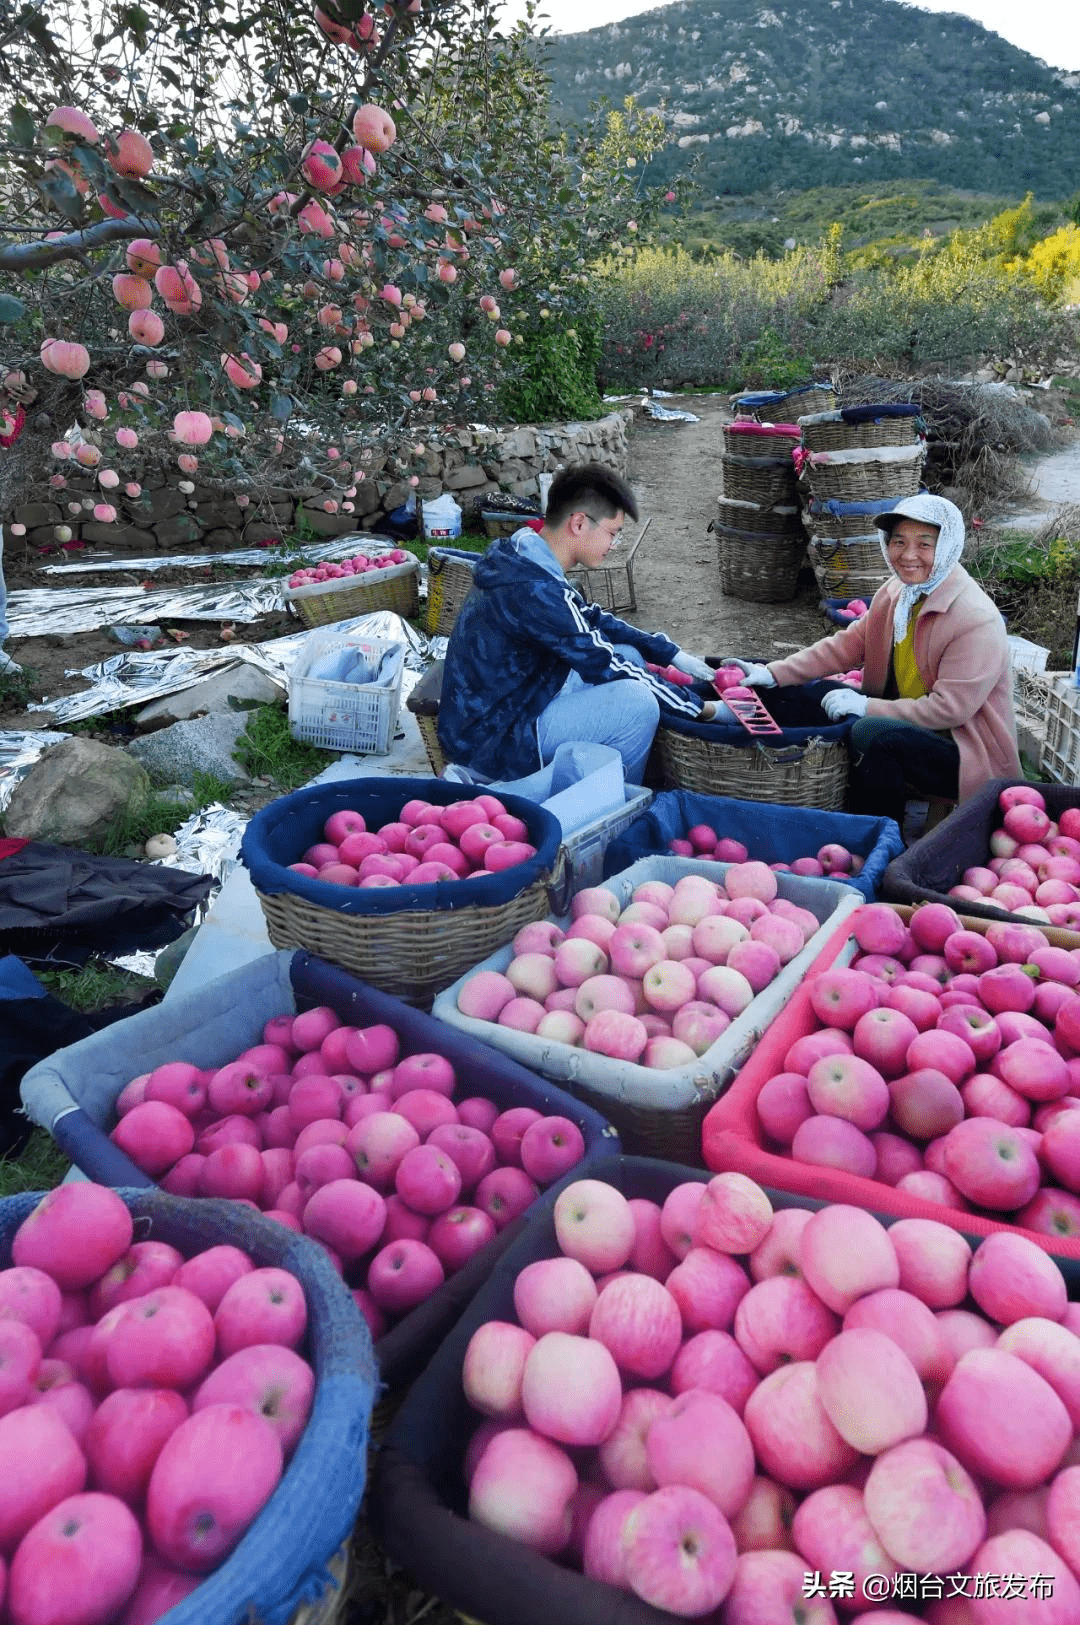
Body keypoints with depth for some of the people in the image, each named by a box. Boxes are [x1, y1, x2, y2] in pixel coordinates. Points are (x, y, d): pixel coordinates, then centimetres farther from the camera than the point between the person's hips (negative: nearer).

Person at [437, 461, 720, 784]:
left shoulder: (525, 561, 5)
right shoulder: (534, 589, -26)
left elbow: (595, 621, 19)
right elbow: (607, 669, -20)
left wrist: (673, 654, 13)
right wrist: (701, 708, -10)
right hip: (488, 741, -10)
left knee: (630, 656, 11)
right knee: (636, 702, -23)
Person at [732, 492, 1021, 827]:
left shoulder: (978, 620, -23)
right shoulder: (896, 592, 2)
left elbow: (950, 708, -25)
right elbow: (847, 644, 5)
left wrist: (866, 706, -24)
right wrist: (773, 674, -5)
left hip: (970, 754, -8)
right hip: (914, 726, 8)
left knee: (870, 733, -30)